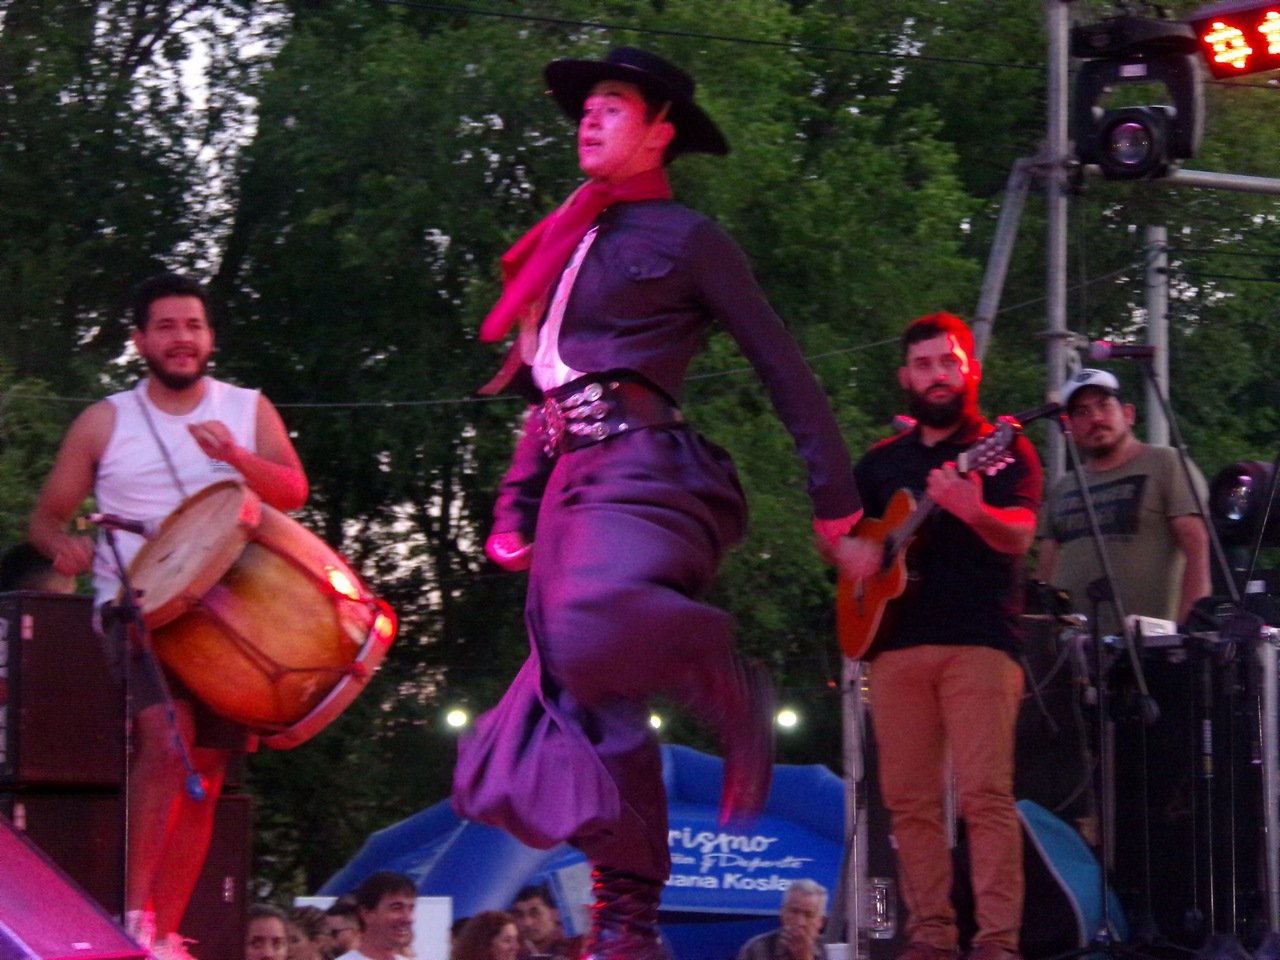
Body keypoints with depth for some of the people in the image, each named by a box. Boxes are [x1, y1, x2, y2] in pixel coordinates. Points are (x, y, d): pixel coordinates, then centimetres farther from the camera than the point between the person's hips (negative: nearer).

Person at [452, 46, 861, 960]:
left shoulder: (686, 237, 4)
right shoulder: (567, 245, 25)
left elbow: (784, 367, 2)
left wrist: (835, 497, -3)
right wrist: (514, 508, 21)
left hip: (644, 469, -7)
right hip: (571, 484, 7)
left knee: (594, 628, -36)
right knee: (591, 711, -1)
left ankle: (722, 680, -8)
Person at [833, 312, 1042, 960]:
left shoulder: (1002, 449, 5)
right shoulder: (881, 462, 19)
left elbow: (1018, 536, -9)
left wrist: (972, 512, -31)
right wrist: (849, 547, 5)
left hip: (978, 643, -5)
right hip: (895, 642, 5)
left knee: (986, 792, -14)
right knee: (909, 798, 1)